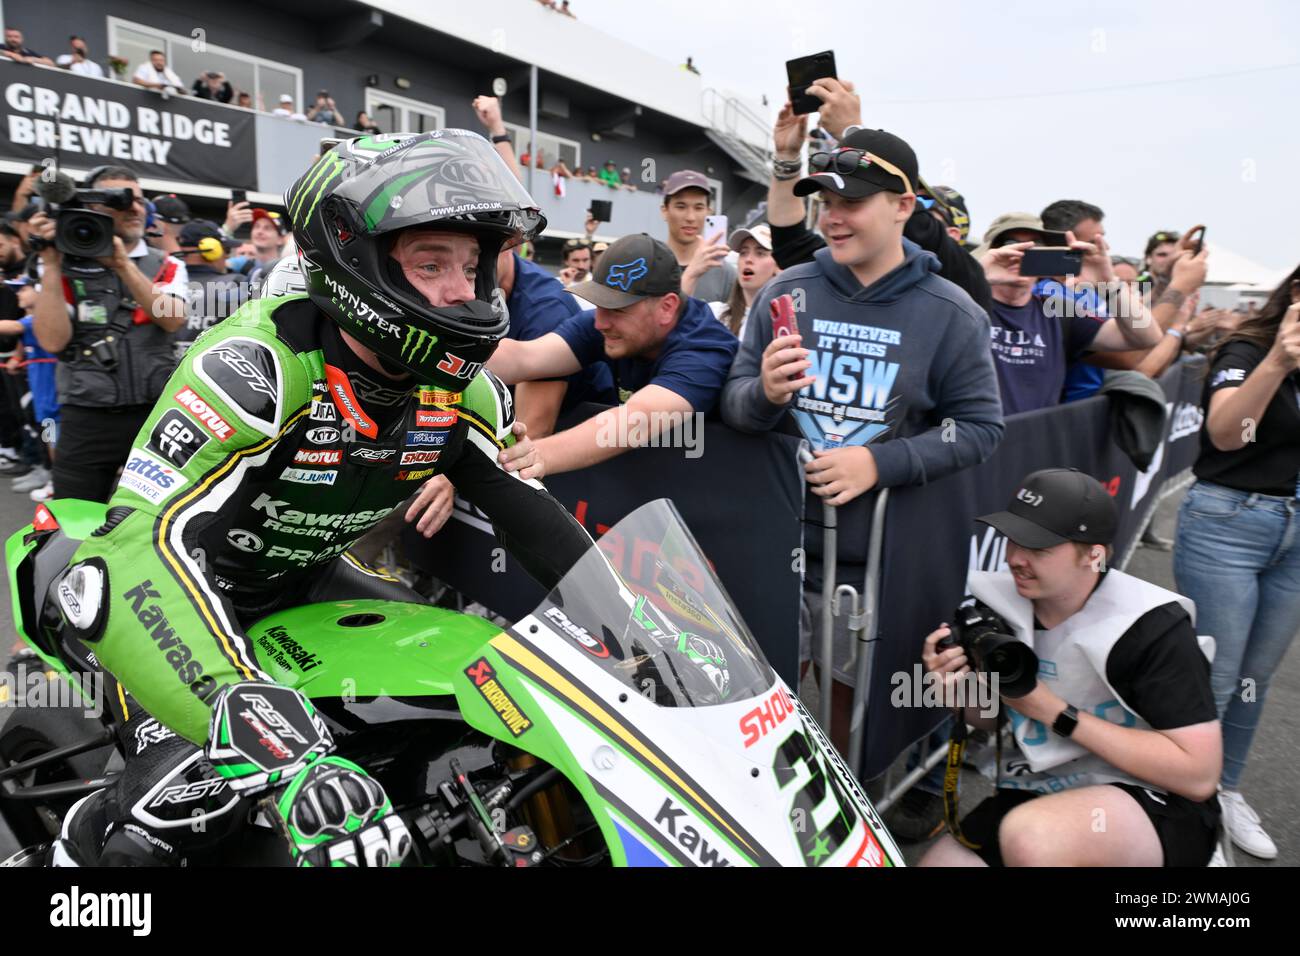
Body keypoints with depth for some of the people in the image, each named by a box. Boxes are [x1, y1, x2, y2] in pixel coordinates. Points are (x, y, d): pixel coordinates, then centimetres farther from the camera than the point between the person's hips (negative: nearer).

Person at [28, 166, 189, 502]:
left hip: (155, 416, 1)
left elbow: (173, 320, -11)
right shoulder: (66, 267, 4)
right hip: (86, 422, -1)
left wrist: (124, 265, -19)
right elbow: (53, 340, -9)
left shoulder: (167, 267, 9)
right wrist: (51, 264, -11)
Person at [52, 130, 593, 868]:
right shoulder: (257, 364, -33)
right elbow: (141, 546, -43)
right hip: (194, 586, -6)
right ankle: (85, 840, 6)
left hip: (310, 583, 6)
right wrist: (278, 751, -55)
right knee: (196, 791, -28)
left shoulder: (463, 390, -11)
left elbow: (538, 523, -2)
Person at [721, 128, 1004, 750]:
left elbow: (980, 427, -4)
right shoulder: (786, 292, 3)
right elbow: (732, 401, 2)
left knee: (848, 696, 15)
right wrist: (765, 394, -22)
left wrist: (881, 463, -18)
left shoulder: (950, 314, -2)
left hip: (879, 557, -1)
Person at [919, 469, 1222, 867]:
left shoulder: (1151, 626, -18)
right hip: (1036, 793, 5)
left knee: (1030, 837, -35)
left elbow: (1199, 773, -20)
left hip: (1155, 804, -5)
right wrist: (960, 688, -12)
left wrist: (1056, 713, -22)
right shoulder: (1001, 601, -3)